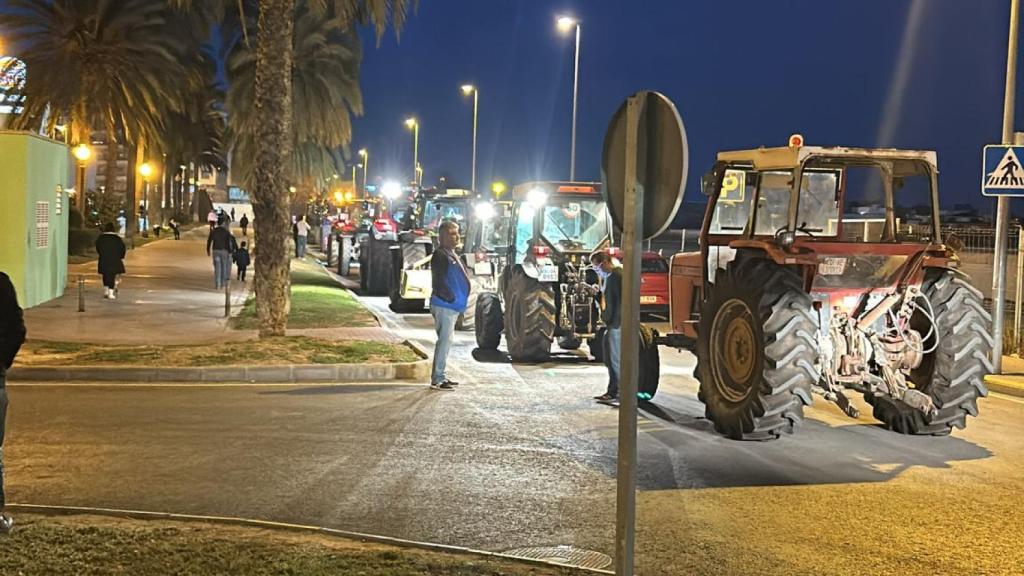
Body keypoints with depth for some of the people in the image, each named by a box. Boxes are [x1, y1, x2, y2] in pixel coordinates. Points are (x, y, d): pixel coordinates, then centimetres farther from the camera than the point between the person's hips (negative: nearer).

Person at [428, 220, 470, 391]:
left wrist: (461, 299, 16)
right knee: (445, 340, -10)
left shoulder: (453, 255, 18)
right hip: (444, 306, -10)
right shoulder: (440, 255, -13)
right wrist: (449, 297, -20)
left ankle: (440, 376, 21)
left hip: (453, 306, 10)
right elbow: (438, 281, -20)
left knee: (445, 341, 14)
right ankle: (437, 379, -8)